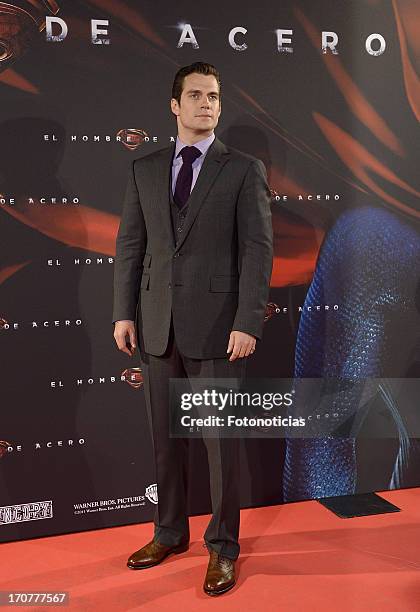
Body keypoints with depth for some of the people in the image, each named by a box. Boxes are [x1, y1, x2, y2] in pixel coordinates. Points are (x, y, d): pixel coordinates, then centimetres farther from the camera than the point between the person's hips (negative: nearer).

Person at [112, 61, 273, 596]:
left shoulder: (244, 169, 1)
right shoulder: (144, 169, 11)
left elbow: (257, 250, -5)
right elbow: (129, 245, 9)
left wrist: (247, 324, -12)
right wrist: (124, 312, 2)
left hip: (216, 326, -3)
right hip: (157, 325, 4)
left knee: (221, 440, 5)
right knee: (165, 437, 13)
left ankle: (222, 546, 22)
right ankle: (170, 533, 32)